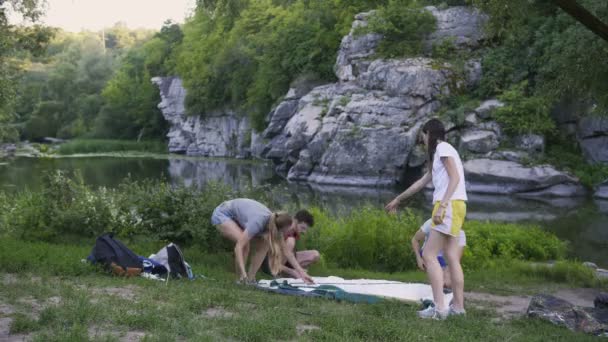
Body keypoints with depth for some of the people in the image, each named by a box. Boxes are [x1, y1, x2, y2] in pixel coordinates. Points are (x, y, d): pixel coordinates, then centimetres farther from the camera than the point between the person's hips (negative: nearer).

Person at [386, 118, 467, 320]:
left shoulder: (443, 148, -5)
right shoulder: (440, 153, 25)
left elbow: (455, 178, -16)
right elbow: (422, 182, 33)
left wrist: (442, 205, -24)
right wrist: (398, 199, 40)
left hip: (450, 204, -9)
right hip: (451, 206, 9)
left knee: (429, 255, -11)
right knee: (451, 258, 7)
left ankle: (439, 307, -17)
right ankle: (458, 306, 7)